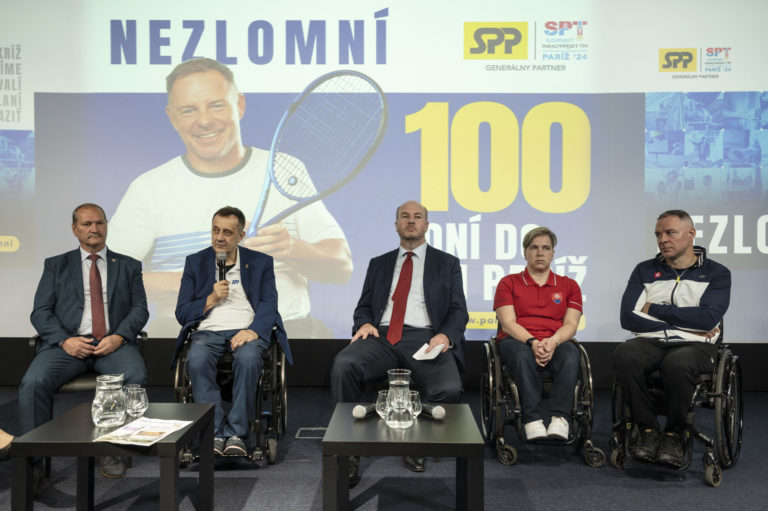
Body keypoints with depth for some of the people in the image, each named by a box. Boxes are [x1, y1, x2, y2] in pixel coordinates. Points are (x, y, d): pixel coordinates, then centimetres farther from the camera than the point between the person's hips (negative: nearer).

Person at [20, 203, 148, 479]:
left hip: (114, 343, 0)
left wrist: (118, 337, -11)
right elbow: (41, 312, 8)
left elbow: (140, 308, 9)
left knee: (135, 377, -32)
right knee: (33, 382, -28)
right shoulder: (55, 265, 18)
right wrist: (65, 340, -11)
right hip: (69, 343, 1)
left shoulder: (129, 266, 18)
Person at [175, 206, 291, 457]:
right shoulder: (195, 262, 17)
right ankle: (215, 434, -26)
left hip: (246, 331, -1)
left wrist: (253, 330, -17)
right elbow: (182, 313, 12)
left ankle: (235, 433, -25)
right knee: (197, 361, -33)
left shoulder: (261, 262, 14)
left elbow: (269, 305, 2)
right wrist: (212, 299, -4)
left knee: (248, 359, -35)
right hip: (207, 332, 1)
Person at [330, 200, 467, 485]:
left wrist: (445, 335, -12)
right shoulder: (379, 264, 25)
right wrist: (364, 323, -4)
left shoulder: (447, 263, 18)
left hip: (425, 338, -1)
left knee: (449, 390, -32)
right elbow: (363, 306, 21)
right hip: (382, 336, 2)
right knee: (343, 366, -31)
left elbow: (458, 311, 10)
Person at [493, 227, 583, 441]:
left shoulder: (569, 285, 18)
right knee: (522, 355, -37)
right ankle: (533, 420, -41)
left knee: (570, 354, -34)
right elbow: (508, 323, 0)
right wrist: (532, 342, -19)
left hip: (556, 343, 2)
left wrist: (552, 341, -17)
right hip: (518, 341, -1)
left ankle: (560, 419, -40)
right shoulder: (509, 283, 12)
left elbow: (571, 324, 5)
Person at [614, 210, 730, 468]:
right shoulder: (644, 270, 15)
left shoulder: (716, 273, 9)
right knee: (624, 355, -33)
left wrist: (654, 309, -3)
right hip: (650, 342, 2)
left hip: (695, 346, -2)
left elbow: (708, 318, -9)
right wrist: (685, 326, -4)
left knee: (677, 364, -38)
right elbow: (628, 318, 2)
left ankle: (674, 434, -11)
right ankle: (648, 429, -13)